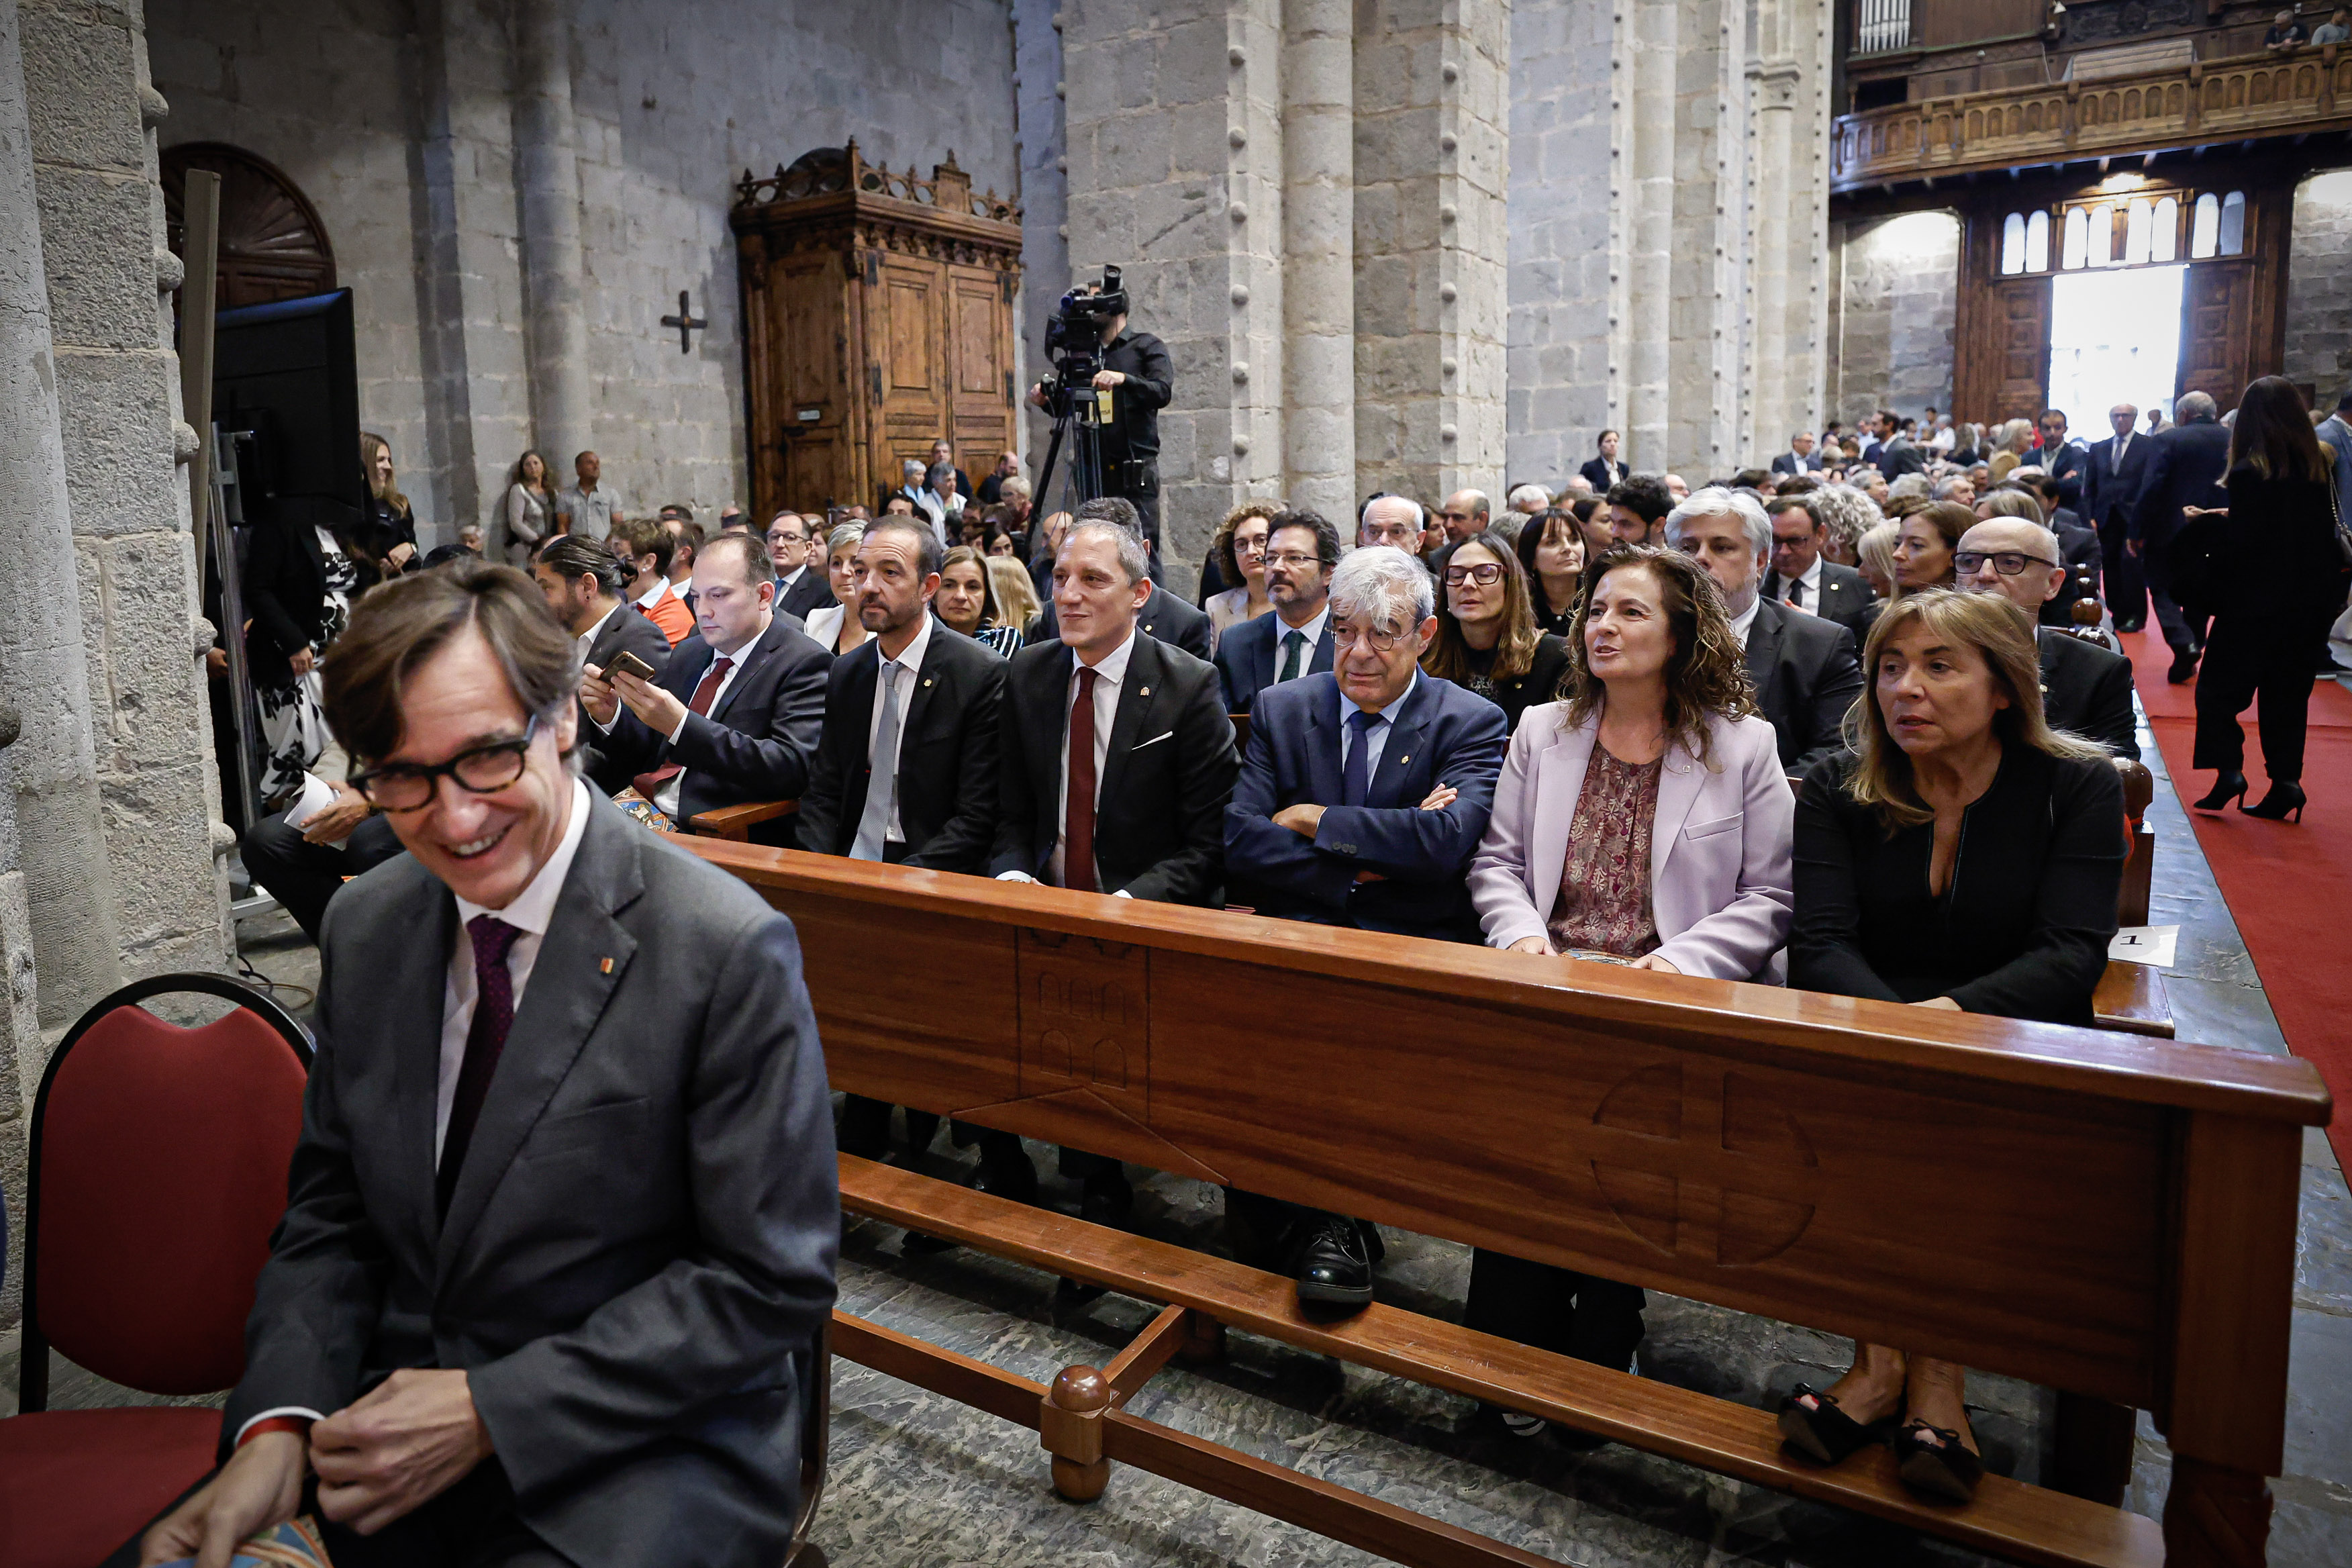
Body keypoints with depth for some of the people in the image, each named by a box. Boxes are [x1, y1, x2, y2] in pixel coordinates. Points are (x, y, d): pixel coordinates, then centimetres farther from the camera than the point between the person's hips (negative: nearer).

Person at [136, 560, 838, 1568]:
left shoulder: (728, 952, -19)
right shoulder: (365, 928, 2)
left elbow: (769, 1279, -15)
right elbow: (330, 1211, 7)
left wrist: (492, 1411, -18)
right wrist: (279, 1424, -10)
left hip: (642, 1453, -4)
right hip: (401, 1421, 5)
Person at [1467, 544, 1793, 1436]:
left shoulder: (1744, 746, 8)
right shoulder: (1541, 731, 17)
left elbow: (1770, 897, 5)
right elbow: (1497, 862, 16)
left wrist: (1684, 959, -11)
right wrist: (1524, 935, -5)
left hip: (1670, 996, -2)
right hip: (1548, 984, 2)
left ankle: (1596, 1354, -9)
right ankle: (1518, 1344, -12)